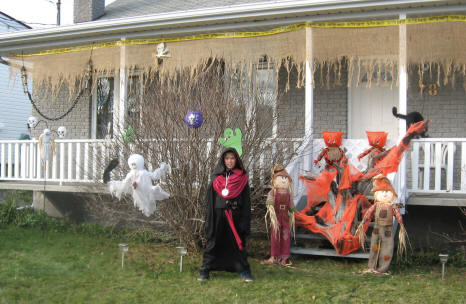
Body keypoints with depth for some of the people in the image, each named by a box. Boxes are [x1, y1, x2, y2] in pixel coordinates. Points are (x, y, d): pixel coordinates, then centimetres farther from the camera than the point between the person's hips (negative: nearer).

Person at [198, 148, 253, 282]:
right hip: (218, 214, 1)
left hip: (235, 215, -1)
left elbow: (246, 201, 0)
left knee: (238, 243, 5)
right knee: (213, 242, 4)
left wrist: (245, 220, -6)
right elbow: (210, 200, 5)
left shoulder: (242, 177, 3)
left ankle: (243, 271, 15)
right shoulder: (216, 178, 5)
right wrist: (209, 219, -1)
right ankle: (205, 271, 10)